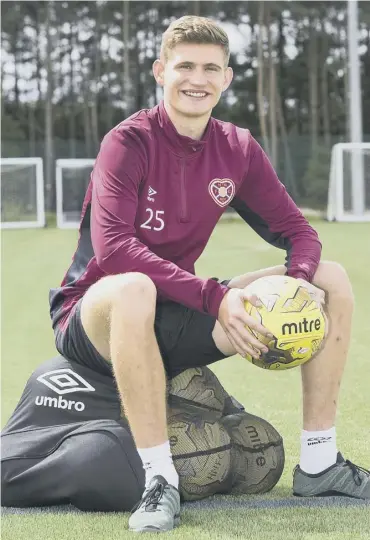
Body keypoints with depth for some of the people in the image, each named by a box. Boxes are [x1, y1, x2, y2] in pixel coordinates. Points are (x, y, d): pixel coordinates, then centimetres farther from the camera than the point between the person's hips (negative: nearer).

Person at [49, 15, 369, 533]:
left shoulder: (238, 149, 3)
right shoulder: (129, 142, -15)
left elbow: (295, 229, 4)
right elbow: (113, 247, -28)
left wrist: (300, 281, -21)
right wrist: (214, 297, -36)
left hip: (177, 319, 6)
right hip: (94, 313, -6)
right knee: (132, 290, -44)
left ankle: (319, 464, -1)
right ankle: (160, 483, -35)